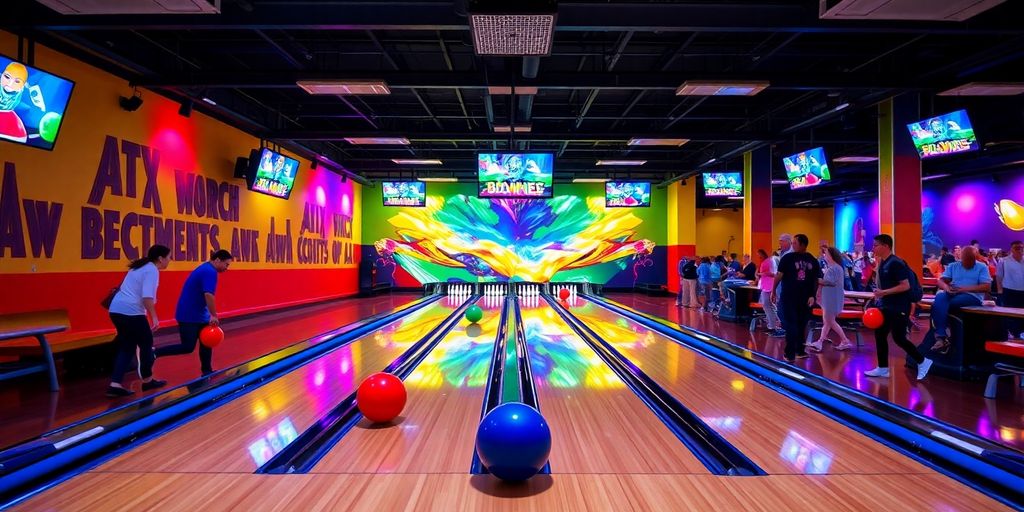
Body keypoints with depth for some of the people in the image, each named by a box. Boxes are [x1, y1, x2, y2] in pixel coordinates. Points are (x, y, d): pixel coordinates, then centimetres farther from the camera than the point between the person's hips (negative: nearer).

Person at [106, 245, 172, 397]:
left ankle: (115, 385, 4)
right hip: (131, 312, -9)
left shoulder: (140, 267, 18)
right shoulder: (152, 270, -11)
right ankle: (147, 381, 21)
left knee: (127, 346, 12)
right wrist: (154, 317, -17)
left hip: (117, 310, 9)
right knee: (146, 344, 8)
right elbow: (147, 297, -21)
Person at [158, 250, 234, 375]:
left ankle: (207, 371, 17)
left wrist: (210, 315, 19)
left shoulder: (205, 268, 14)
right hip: (189, 316, -10)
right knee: (187, 347, -5)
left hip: (197, 314, 10)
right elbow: (208, 295, -28)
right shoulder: (210, 271, -19)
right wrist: (214, 316, -22)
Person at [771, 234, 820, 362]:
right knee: (801, 325, 11)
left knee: (791, 325, -1)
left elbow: (779, 275, -7)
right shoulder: (813, 261, 5)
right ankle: (800, 351, 21)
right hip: (806, 298, 3)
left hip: (789, 297, -2)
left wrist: (773, 291, -2)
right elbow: (816, 280, 6)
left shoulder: (788, 258, -6)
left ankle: (790, 354, 0)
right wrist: (813, 296, 9)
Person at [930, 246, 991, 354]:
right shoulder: (952, 266, 18)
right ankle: (942, 337, -43)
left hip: (972, 296, -3)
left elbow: (986, 287, -3)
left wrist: (964, 289, -15)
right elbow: (941, 281, 9)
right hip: (952, 294, 3)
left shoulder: (982, 268, 9)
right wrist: (946, 286, -15)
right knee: (940, 297, -36)